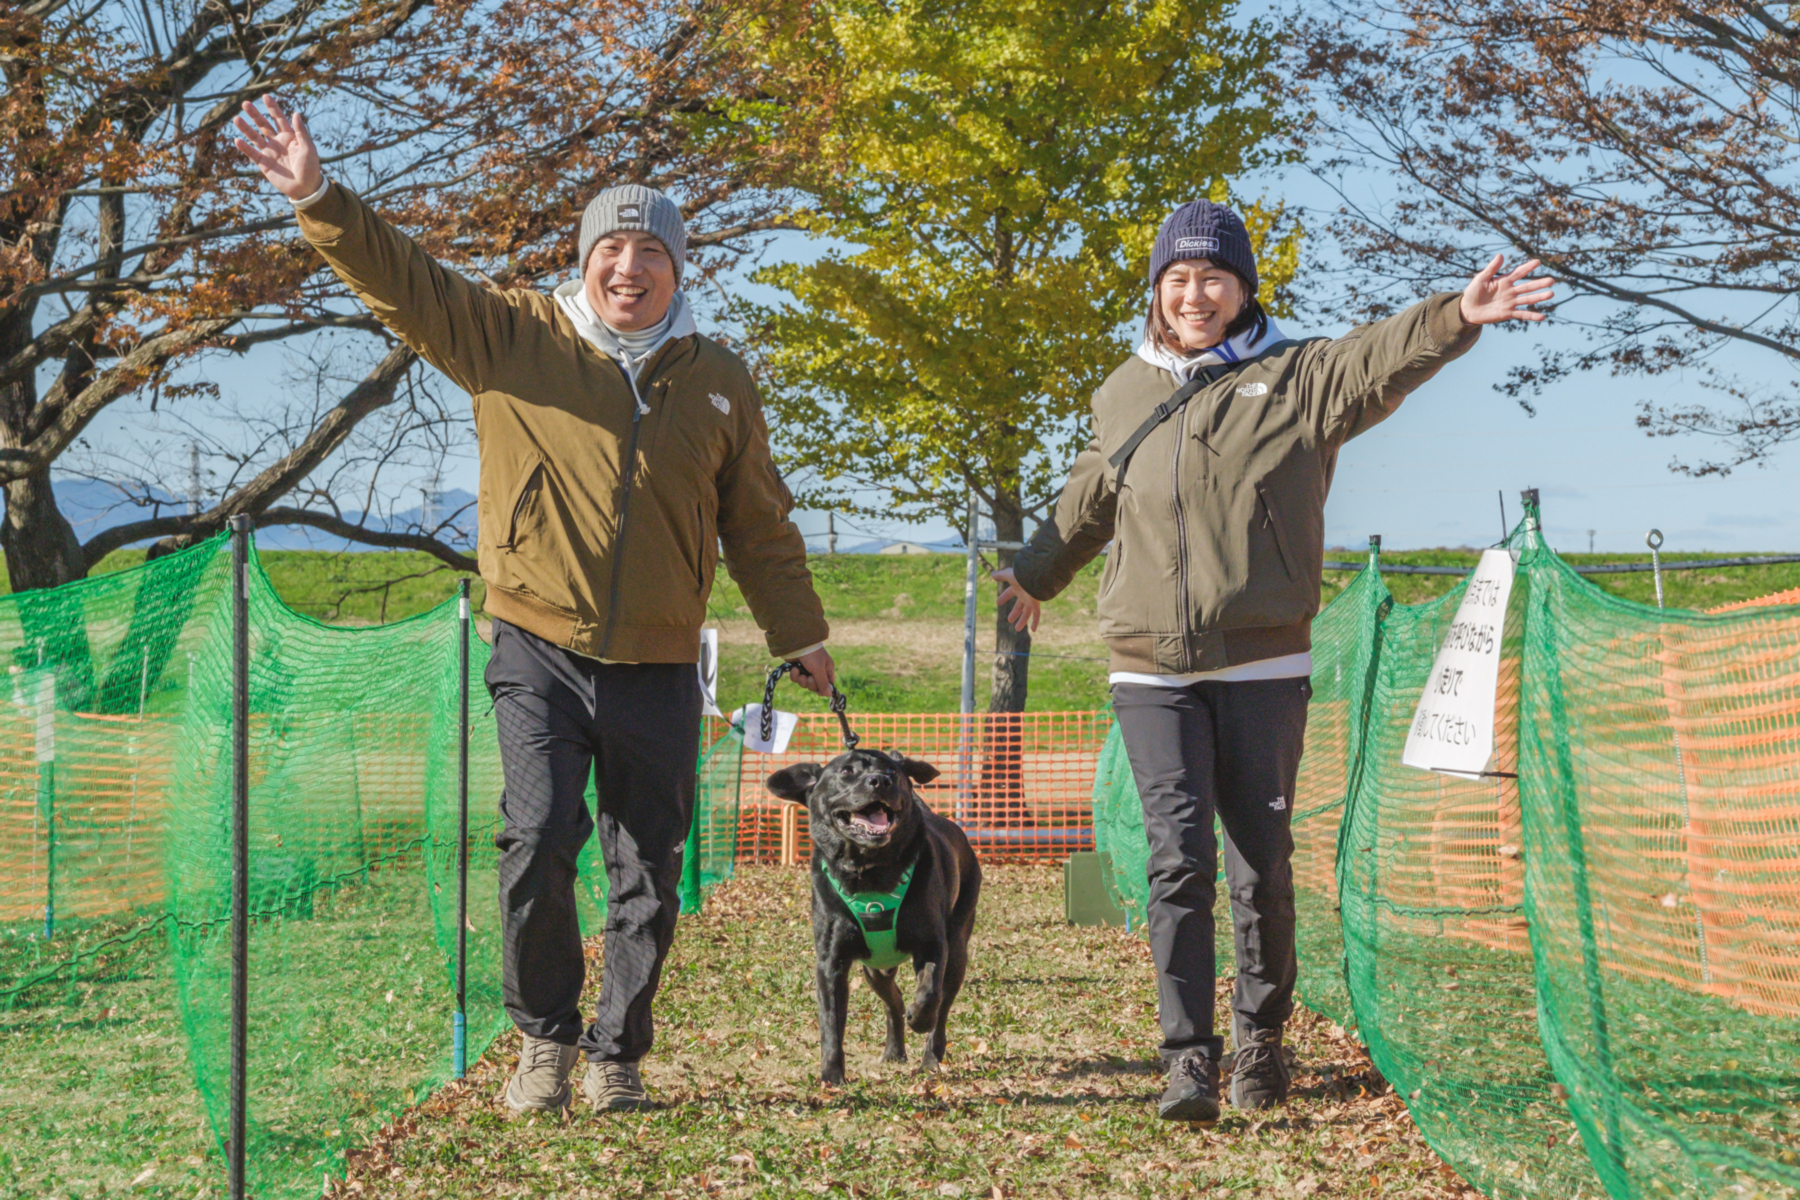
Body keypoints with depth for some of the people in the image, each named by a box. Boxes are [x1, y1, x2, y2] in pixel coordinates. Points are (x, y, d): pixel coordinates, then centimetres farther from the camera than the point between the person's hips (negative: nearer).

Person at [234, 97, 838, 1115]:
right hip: (540, 652, -2)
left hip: (658, 668, 2)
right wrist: (321, 200, -21)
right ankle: (546, 1038, 5)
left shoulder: (719, 382, 10)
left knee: (650, 875, 4)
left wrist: (800, 636, 20)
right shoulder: (514, 339, 3)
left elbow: (759, 524, 18)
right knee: (540, 837, -15)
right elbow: (404, 280, -6)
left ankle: (618, 1057, 18)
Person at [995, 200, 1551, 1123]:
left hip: (1262, 668, -2)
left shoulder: (1295, 379, 2)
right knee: (1179, 861, -8)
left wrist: (1457, 318, -37)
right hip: (1153, 674, 2)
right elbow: (1087, 502, 30)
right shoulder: (1124, 393, 12)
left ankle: (1261, 1038, 23)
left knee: (1261, 867, 4)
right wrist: (1035, 576, 44)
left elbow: (1380, 357, -18)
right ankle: (1188, 1057, -7)